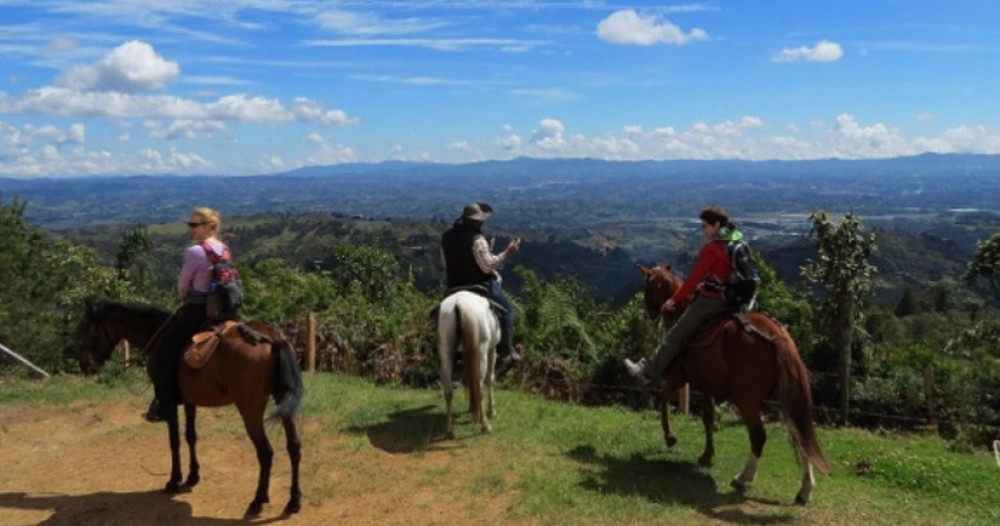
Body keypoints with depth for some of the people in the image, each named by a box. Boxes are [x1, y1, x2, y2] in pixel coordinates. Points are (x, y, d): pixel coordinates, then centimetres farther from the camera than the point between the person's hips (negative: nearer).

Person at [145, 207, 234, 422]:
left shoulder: (195, 251, -18)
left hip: (195, 310, -8)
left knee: (161, 353, 7)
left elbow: (182, 286, -8)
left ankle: (163, 406, 9)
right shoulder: (225, 250, 6)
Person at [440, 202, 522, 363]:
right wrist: (507, 254, -18)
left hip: (455, 287, 7)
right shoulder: (477, 239, -21)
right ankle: (507, 351, 11)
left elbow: (447, 263, 11)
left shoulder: (447, 237, 2)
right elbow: (488, 265, -22)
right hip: (482, 285, -7)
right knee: (506, 309, 11)